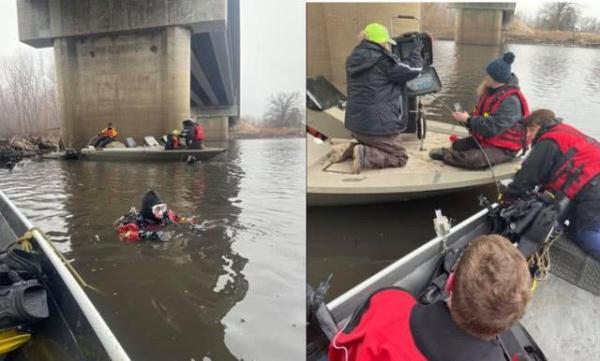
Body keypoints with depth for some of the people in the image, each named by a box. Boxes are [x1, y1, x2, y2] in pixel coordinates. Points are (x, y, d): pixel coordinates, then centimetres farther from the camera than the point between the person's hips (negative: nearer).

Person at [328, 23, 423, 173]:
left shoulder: (354, 59, 7)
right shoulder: (384, 60, -15)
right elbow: (413, 69, -3)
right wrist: (417, 51, 15)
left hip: (356, 122, 8)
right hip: (379, 124, -8)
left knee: (374, 146, 32)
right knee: (400, 157, 7)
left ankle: (349, 149, 6)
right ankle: (365, 155, -15)